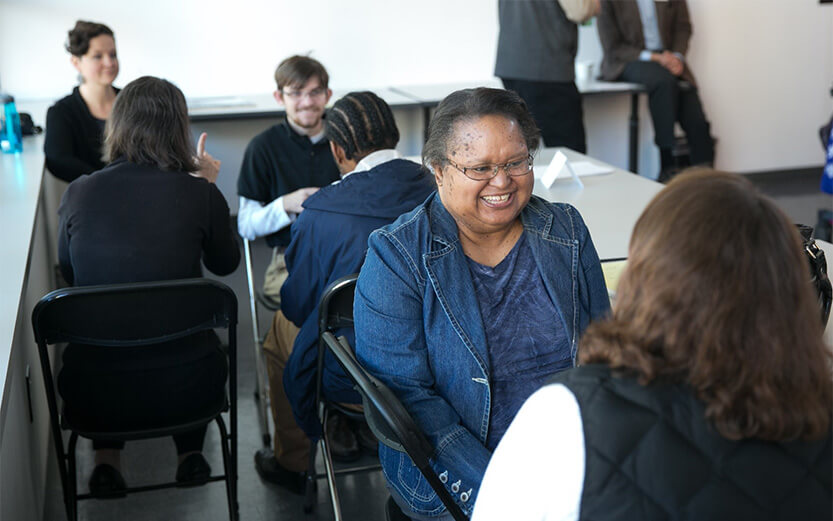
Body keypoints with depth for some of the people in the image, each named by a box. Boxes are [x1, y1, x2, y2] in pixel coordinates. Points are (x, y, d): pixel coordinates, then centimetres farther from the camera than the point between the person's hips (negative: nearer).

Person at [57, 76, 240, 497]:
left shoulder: (78, 193, -7)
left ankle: (106, 458, 25)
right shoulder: (200, 194, -11)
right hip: (185, 388, 0)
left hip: (96, 393, 1)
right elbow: (225, 263, 9)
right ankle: (190, 452, 28)